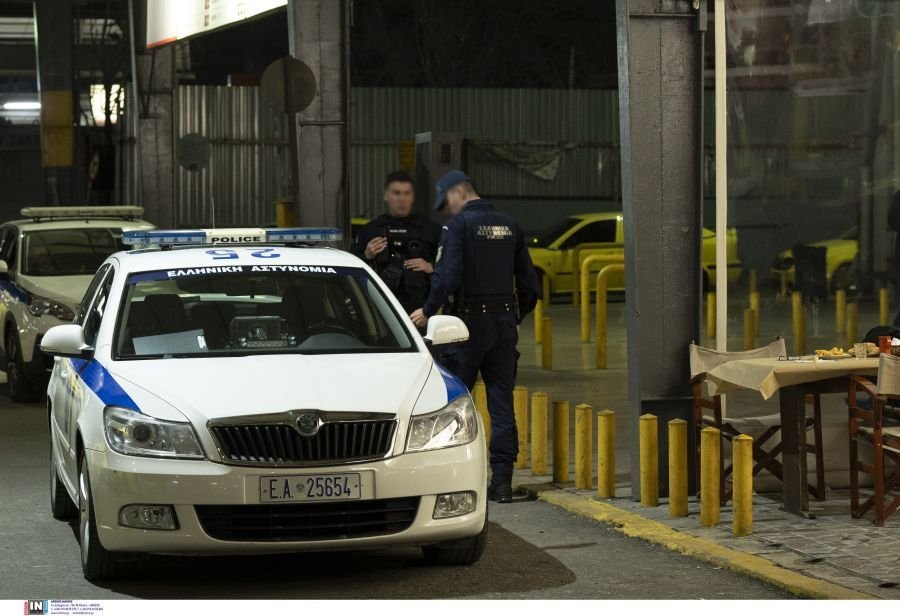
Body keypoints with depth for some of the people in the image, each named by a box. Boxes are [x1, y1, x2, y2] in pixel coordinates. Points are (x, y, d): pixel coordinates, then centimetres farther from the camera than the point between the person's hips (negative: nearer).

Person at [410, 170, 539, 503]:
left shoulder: (459, 225, -9)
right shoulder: (509, 226, 11)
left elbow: (448, 275, -18)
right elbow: (528, 280, 15)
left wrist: (428, 311, -7)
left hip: (470, 320, -6)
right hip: (505, 323, 6)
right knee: (502, 403, 5)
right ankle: (502, 479, 2)